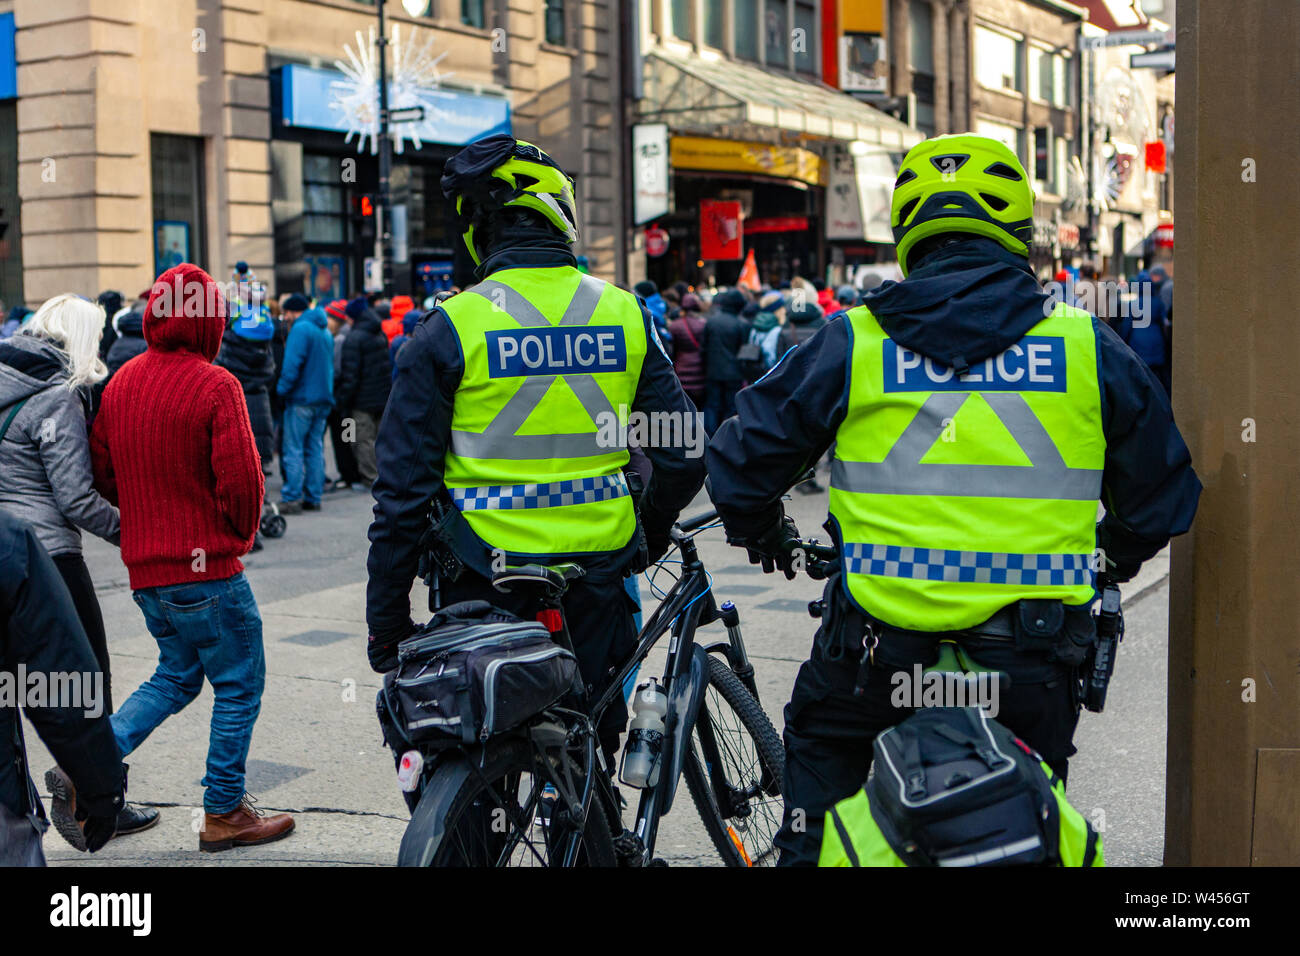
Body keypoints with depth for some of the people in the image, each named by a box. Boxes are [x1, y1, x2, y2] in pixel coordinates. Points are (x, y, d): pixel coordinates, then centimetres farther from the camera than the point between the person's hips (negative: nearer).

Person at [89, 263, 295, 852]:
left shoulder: (120, 383, 6)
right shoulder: (215, 385, -15)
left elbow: (101, 471, 10)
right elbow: (240, 476, -18)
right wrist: (243, 532, 0)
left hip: (144, 570, 7)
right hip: (206, 567, -7)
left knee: (177, 673, 23)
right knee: (238, 686, 7)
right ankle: (224, 814, 14)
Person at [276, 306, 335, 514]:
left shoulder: (301, 329, -10)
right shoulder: (326, 332, 16)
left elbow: (292, 364, -18)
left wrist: (283, 388, -10)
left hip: (302, 398, -7)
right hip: (323, 399, 7)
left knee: (294, 450, -4)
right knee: (315, 449, 10)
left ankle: (292, 498, -6)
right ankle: (313, 498, 11)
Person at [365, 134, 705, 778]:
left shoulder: (449, 329, -9)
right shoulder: (623, 315, 0)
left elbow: (404, 491, -8)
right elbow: (684, 456, 3)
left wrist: (386, 618, 1)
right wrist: (651, 532, 23)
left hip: (487, 587, -3)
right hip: (598, 579, 3)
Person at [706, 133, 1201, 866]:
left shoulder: (852, 343, -3)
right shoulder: (1087, 345, 0)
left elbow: (741, 459, 5)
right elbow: (1164, 487, 10)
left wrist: (765, 534, 26)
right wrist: (1120, 552, 31)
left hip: (880, 647, -1)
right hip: (1033, 667, 1)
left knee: (820, 752, 26)